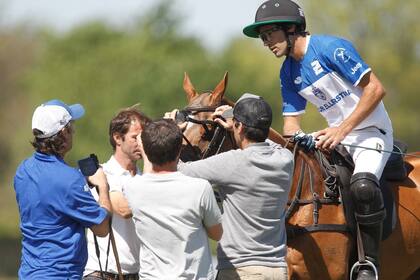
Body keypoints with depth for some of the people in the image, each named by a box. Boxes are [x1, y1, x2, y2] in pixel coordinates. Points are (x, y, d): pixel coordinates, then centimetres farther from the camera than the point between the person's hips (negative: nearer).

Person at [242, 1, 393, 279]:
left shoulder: (331, 48, -17)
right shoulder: (289, 73, 7)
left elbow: (376, 89, -20)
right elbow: (291, 120, 12)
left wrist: (342, 130, -23)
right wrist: (296, 137, -14)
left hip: (371, 131, -9)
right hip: (336, 135, 9)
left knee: (363, 186, -34)